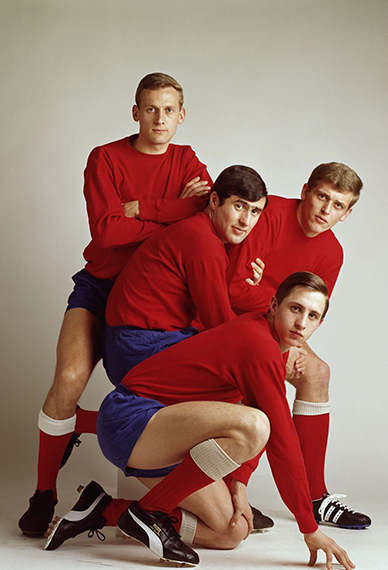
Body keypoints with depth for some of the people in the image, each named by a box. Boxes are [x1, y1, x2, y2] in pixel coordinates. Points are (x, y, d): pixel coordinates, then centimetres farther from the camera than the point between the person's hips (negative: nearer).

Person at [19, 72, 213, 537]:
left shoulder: (186, 162, 7)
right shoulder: (105, 158, -4)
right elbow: (106, 231, -18)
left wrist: (140, 209, -19)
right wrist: (176, 215, -16)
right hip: (102, 284, -3)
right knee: (70, 379, -25)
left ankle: (73, 426, 24)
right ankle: (44, 493, -4)